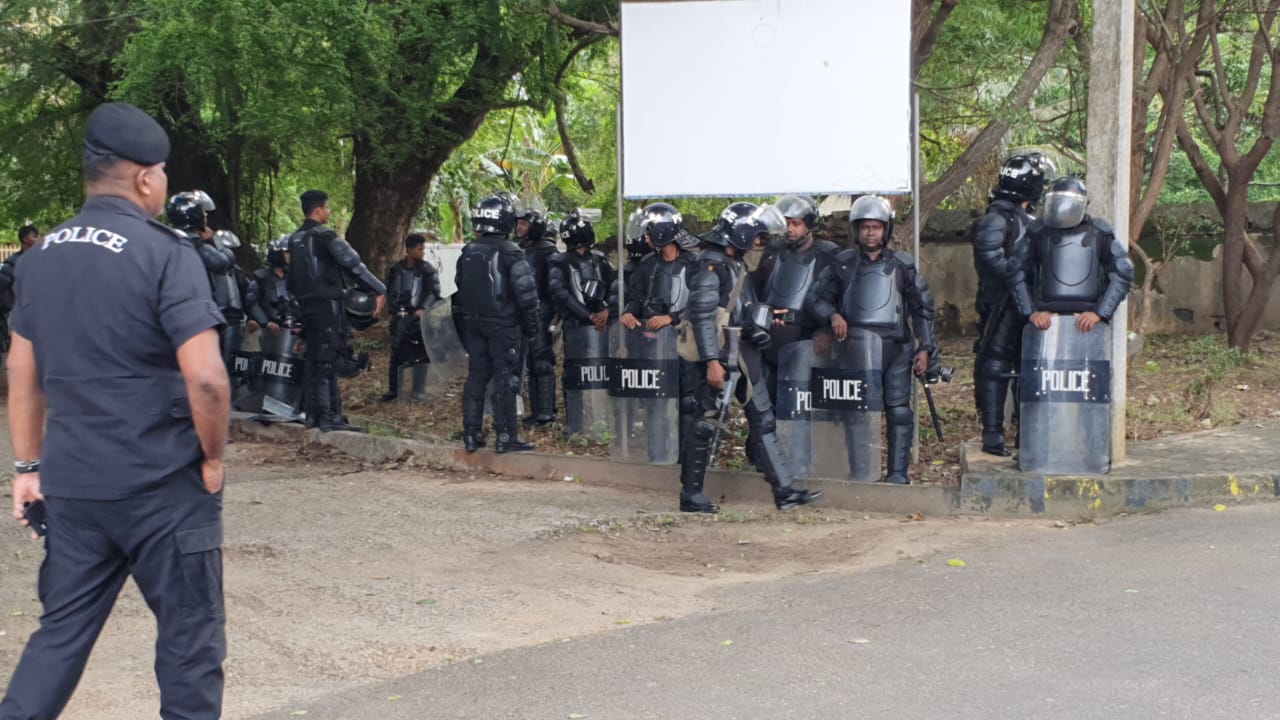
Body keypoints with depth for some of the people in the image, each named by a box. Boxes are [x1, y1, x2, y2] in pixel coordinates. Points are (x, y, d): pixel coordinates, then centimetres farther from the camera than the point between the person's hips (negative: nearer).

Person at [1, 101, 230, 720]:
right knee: (189, 638, 8)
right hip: (163, 486, -6)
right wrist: (213, 459, -6)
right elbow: (206, 379, -21)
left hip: (70, 484, 6)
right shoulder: (166, 253, -13)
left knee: (62, 632, 15)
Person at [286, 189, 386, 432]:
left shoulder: (295, 239, 12)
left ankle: (312, 414, 17)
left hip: (307, 304, 8)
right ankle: (330, 416, -9)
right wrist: (380, 290, -15)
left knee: (313, 360, 13)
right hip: (327, 305, -8)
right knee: (328, 362, -8)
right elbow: (353, 264, -19)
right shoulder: (325, 237, -14)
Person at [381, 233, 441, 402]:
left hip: (419, 317, -2)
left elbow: (433, 292, -8)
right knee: (396, 353, 4)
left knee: (420, 355, -1)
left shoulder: (428, 270, -1)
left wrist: (423, 309, -22)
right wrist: (396, 309, -7)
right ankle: (393, 389, 13)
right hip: (400, 318, 2)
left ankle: (419, 391, 7)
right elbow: (390, 292, 8)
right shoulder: (396, 270, 6)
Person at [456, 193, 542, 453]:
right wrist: (533, 329, -5)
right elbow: (526, 295, -14)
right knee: (505, 379, -3)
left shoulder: (467, 253, 8)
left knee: (476, 377, 11)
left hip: (473, 324, 6)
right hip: (503, 325, -6)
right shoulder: (510, 253, -13)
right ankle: (505, 436, -3)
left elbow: (461, 292, 14)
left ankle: (472, 434, 13)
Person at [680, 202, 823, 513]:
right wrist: (711, 362, -23)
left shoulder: (736, 263, 16)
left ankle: (784, 490, 11)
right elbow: (701, 315, -19)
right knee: (706, 422, -1)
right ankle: (691, 495, 8)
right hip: (721, 357, -10)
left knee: (763, 419, 8)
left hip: (744, 355, 10)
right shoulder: (710, 265, -13)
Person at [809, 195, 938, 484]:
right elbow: (819, 296, 9)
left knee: (899, 410, -5)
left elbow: (922, 307, 9)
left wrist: (925, 348, 2)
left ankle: (898, 472, 1)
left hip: (895, 349, -1)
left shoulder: (902, 265, 6)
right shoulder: (842, 264, 6)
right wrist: (833, 315, -13)